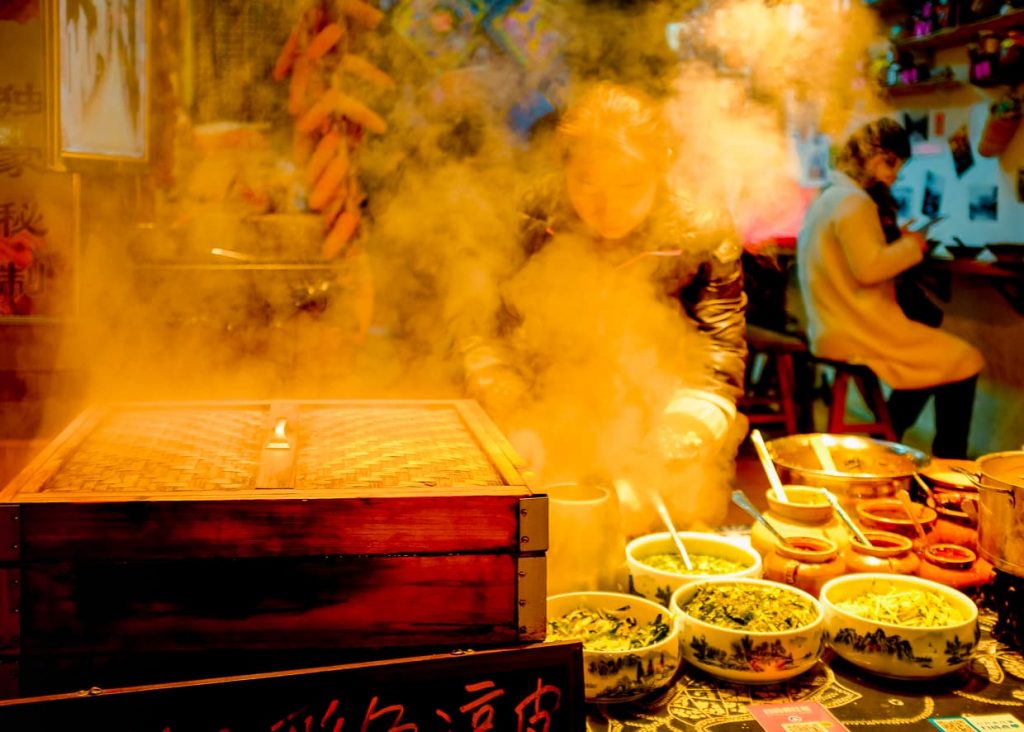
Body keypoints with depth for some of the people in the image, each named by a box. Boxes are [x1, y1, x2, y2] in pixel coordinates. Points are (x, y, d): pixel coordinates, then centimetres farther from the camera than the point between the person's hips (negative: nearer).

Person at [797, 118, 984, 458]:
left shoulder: (828, 197, 17)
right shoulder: (855, 202, -16)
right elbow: (869, 268, -24)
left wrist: (898, 243, 12)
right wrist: (910, 245, -9)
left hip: (832, 329, 11)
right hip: (857, 333, -11)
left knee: (937, 360, 26)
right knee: (964, 362, -4)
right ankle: (949, 466, 3)